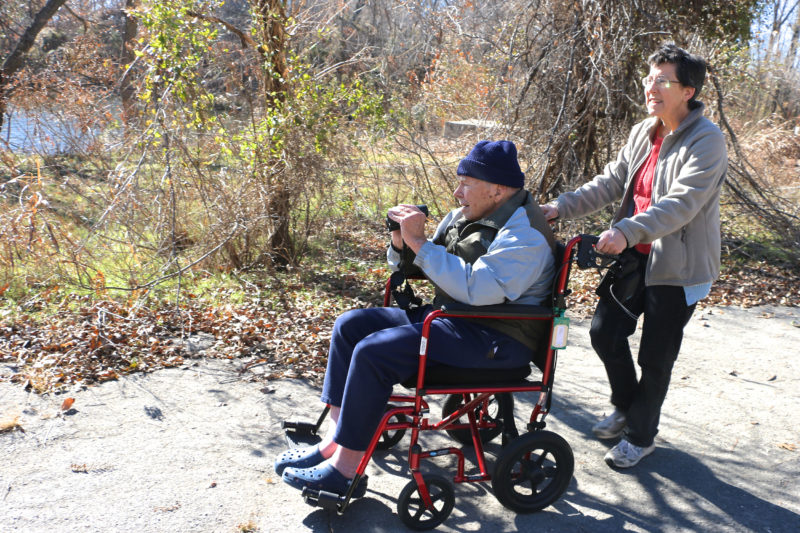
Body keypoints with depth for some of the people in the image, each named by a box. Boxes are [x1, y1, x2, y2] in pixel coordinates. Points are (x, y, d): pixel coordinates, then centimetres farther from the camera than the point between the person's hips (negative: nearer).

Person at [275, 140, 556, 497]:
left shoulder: (524, 233, -17)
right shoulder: (464, 216, 13)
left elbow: (477, 289, -32)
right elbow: (414, 266, 19)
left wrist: (419, 242, -26)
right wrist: (401, 243, -5)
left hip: (496, 340, -10)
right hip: (448, 317, 10)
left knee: (373, 353, -23)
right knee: (351, 325, 2)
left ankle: (345, 469, -10)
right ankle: (334, 441, 2)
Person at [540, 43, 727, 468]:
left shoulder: (707, 141, -17)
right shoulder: (643, 133, 7)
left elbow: (682, 204, -28)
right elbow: (611, 182, 7)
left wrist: (628, 230, -40)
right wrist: (563, 206, -6)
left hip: (677, 265, -7)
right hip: (636, 256, 7)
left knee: (655, 357, 4)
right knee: (604, 331, 10)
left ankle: (641, 435, 27)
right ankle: (626, 407, 36)